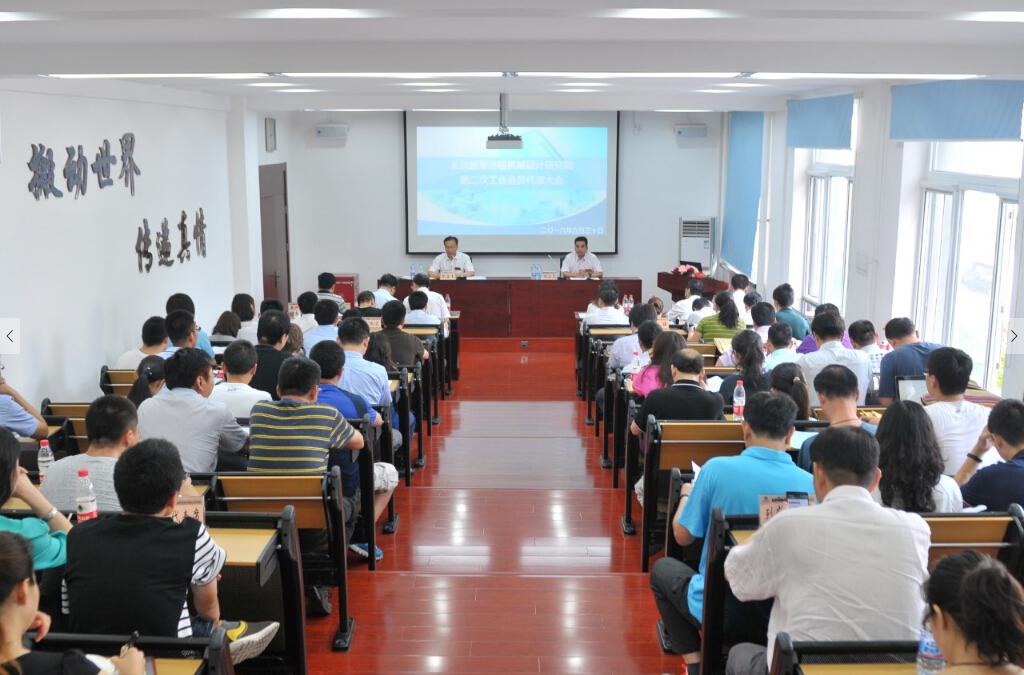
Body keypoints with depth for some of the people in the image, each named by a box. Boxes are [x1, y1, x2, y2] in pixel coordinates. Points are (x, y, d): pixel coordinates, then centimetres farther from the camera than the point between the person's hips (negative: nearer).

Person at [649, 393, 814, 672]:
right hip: (782, 615, 3)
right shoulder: (810, 482, -9)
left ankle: (695, 664, 15)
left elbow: (682, 535, -3)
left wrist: (686, 495, 17)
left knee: (662, 569, 27)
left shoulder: (717, 468, -15)